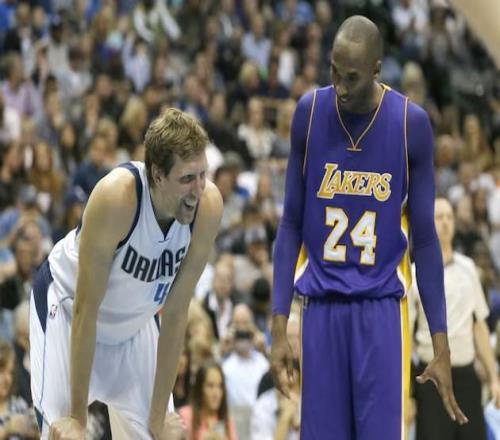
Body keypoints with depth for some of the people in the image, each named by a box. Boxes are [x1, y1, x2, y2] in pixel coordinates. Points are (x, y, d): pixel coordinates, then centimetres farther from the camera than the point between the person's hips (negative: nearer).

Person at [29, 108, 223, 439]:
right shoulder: (116, 195, -37)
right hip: (68, 304, -5)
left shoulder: (208, 204, -25)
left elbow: (175, 314, -16)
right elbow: (86, 310, -30)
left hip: (135, 320, 5)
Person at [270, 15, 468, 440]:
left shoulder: (411, 124, -6)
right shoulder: (309, 113, -1)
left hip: (382, 307, -2)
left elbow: (424, 239, 1)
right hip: (322, 305, 2)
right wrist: (279, 327, 0)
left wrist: (441, 346, 0)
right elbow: (291, 225, 5)